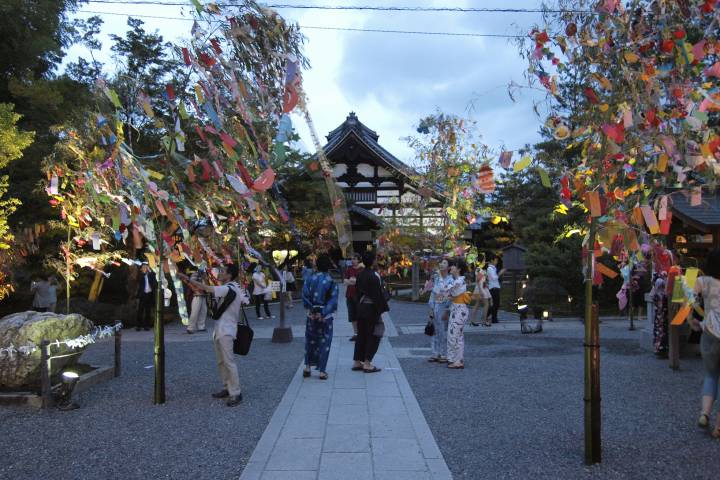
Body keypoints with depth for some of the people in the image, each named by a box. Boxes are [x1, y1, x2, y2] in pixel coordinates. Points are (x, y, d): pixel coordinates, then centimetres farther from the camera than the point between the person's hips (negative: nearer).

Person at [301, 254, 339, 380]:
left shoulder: (310, 279, -2)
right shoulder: (331, 281, -7)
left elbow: (305, 295, -7)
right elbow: (333, 300, -11)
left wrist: (311, 309, -4)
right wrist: (324, 314, -10)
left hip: (312, 314, 2)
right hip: (326, 316, -2)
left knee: (310, 341, 17)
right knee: (324, 342, 6)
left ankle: (307, 367, 19)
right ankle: (322, 371, 7)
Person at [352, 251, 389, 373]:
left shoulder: (360, 275, 6)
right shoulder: (374, 275, -17)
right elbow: (378, 294, -18)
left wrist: (360, 305, 18)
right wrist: (381, 309, -13)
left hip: (361, 307, 7)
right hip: (371, 308, -7)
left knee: (361, 335, 14)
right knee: (373, 336, 2)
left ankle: (357, 362, 19)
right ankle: (367, 364, 3)